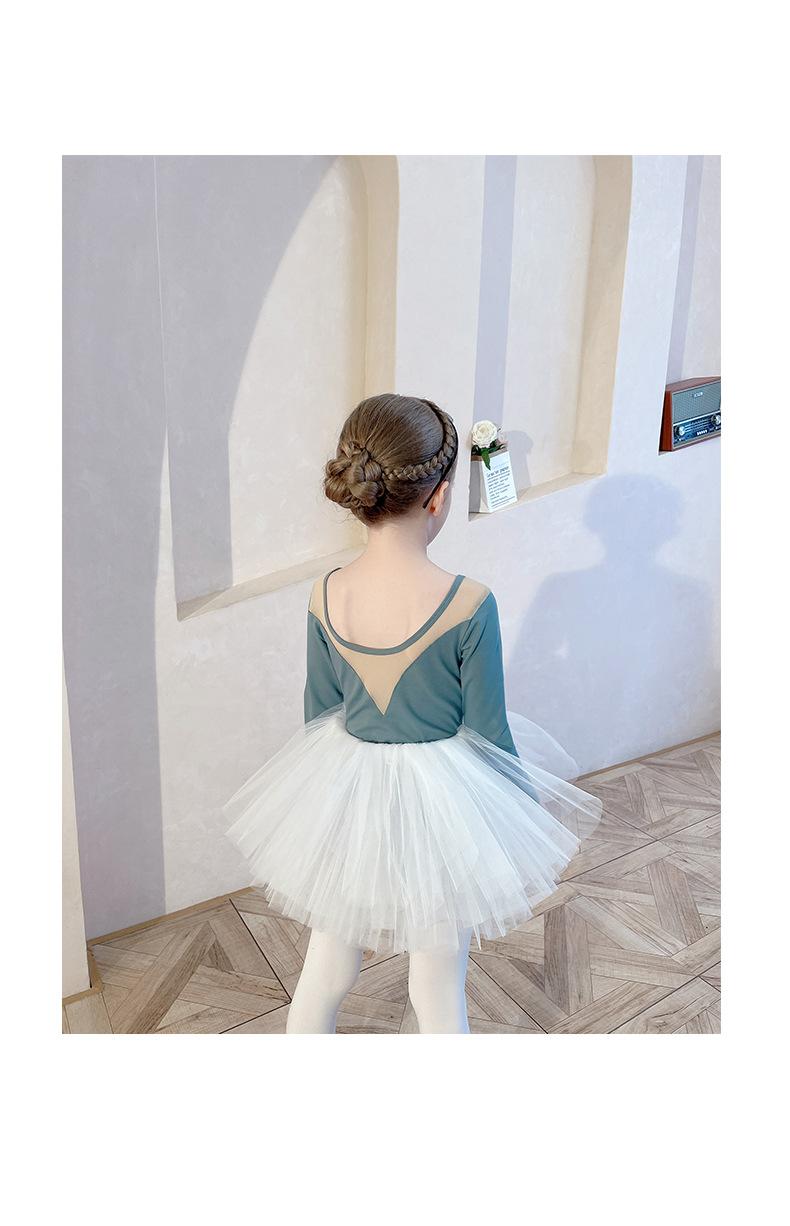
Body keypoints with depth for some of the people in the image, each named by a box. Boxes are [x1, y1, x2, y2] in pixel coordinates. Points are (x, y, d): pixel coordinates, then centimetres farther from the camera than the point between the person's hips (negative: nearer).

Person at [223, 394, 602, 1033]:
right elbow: (489, 734, -14)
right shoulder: (469, 604, -24)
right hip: (442, 810, -3)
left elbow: (319, 711, 1)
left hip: (345, 797, 4)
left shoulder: (326, 595, -12)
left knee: (325, 975, 24)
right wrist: (529, 809, 4)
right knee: (440, 991, 18)